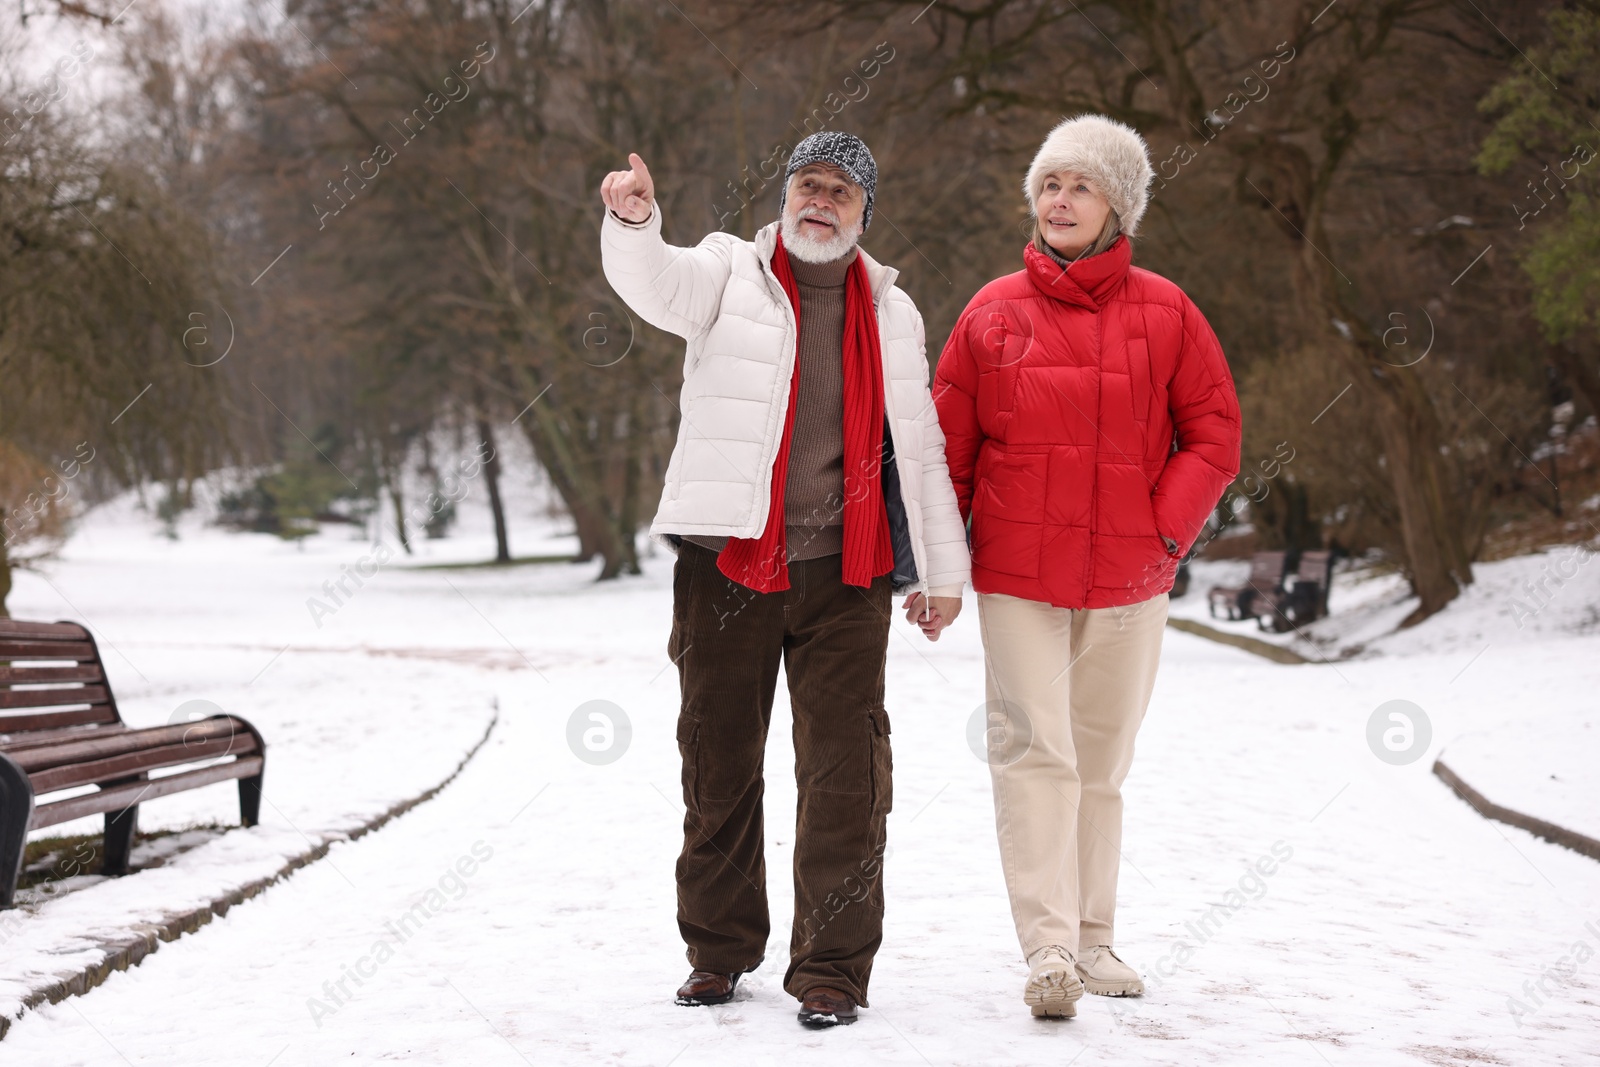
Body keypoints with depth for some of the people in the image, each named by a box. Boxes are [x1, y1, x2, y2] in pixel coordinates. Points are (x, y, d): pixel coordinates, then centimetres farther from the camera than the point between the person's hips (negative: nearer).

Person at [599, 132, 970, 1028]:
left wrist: (944, 568, 15)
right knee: (719, 761, 8)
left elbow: (920, 447, 17)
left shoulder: (890, 311, 14)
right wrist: (634, 222, -39)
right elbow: (657, 284, -17)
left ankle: (832, 969, 4)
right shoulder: (729, 273, 6)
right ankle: (720, 950, 24)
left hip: (843, 573, 1)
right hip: (727, 562, -1)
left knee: (845, 771, -4)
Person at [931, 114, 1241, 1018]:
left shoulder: (1164, 312, 3)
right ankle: (1048, 951, -14)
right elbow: (947, 444, 8)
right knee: (1035, 750, -10)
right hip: (1017, 575, -1)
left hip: (1129, 577, 1)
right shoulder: (992, 312, 5)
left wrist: (1168, 529, -6)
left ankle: (1093, 939, 21)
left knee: (1101, 762, 10)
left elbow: (1214, 432, 5)